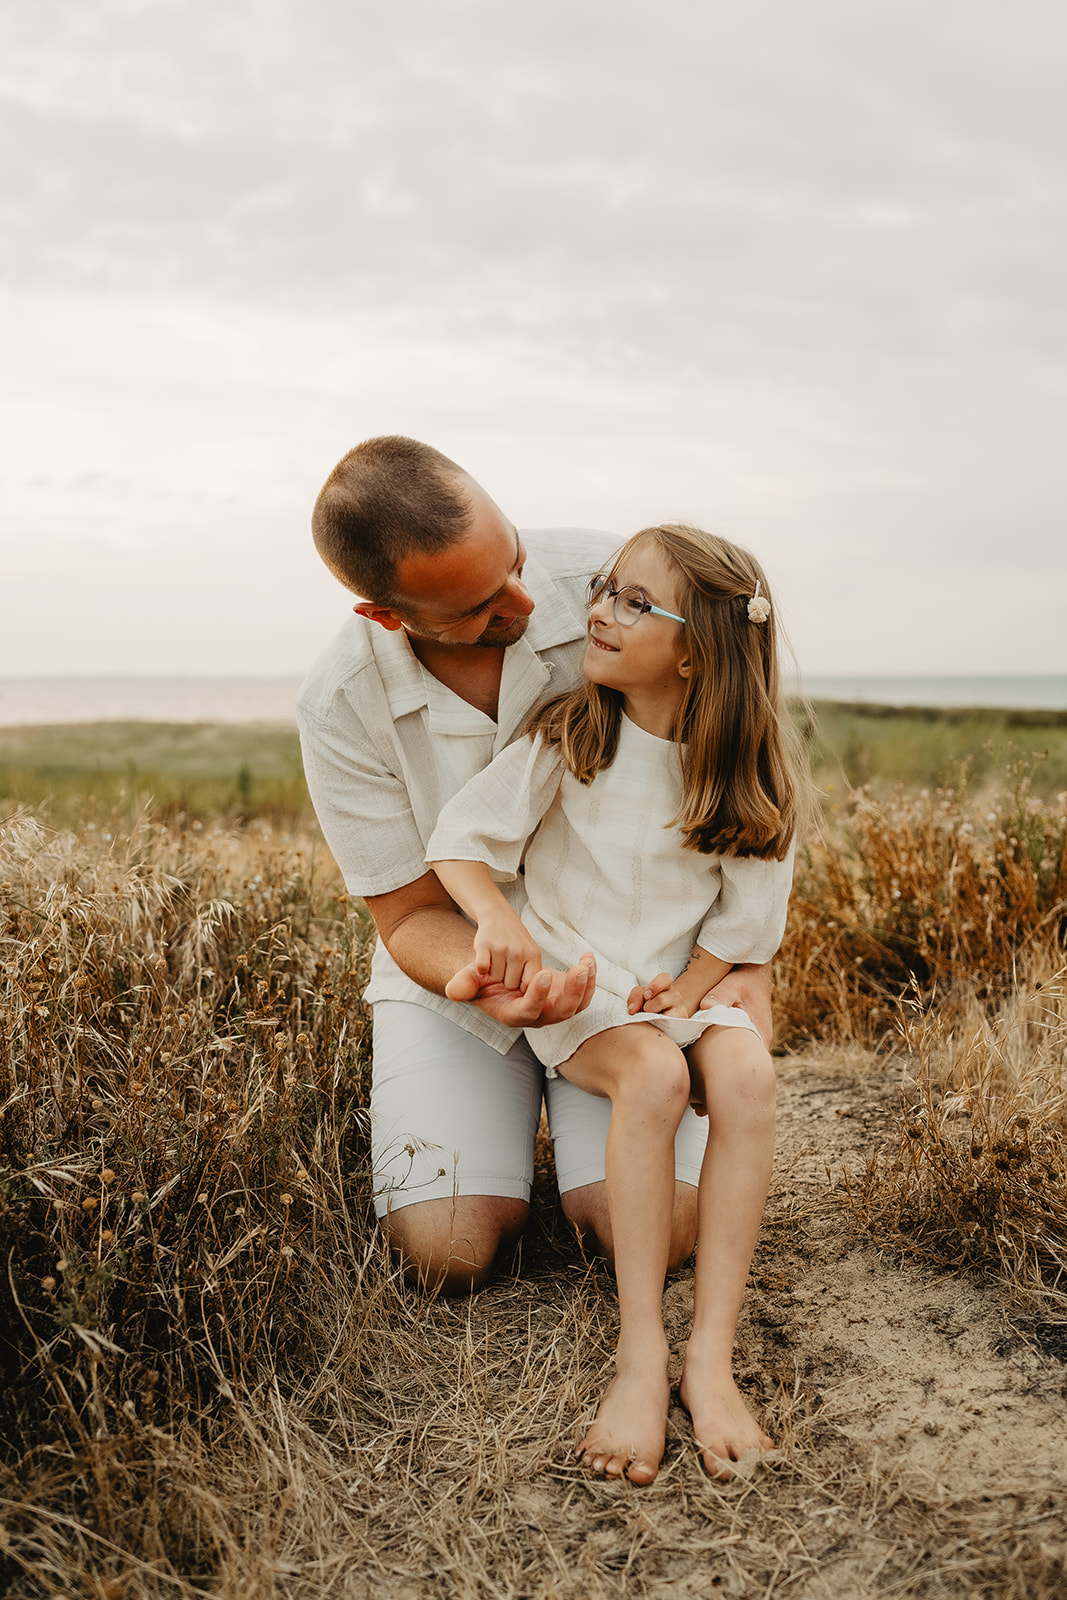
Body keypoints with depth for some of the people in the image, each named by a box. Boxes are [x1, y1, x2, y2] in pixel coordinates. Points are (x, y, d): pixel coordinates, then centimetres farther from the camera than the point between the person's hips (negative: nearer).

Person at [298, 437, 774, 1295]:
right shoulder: (341, 708, -18)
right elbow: (412, 918, -11)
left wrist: (749, 964, -20)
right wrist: (490, 985, -35)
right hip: (463, 971, 0)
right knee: (446, 1254, -14)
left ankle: (582, 1115, 17)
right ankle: (508, 1116, 19)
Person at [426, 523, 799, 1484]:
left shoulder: (742, 773, -5)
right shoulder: (567, 737, -7)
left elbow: (747, 923, 2)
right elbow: (461, 839, -8)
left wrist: (683, 992, -14)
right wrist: (498, 920, -27)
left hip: (687, 986, 2)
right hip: (573, 985, -2)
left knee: (747, 1073, -29)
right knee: (653, 1074, -32)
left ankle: (713, 1357, -25)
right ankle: (641, 1355, -26)